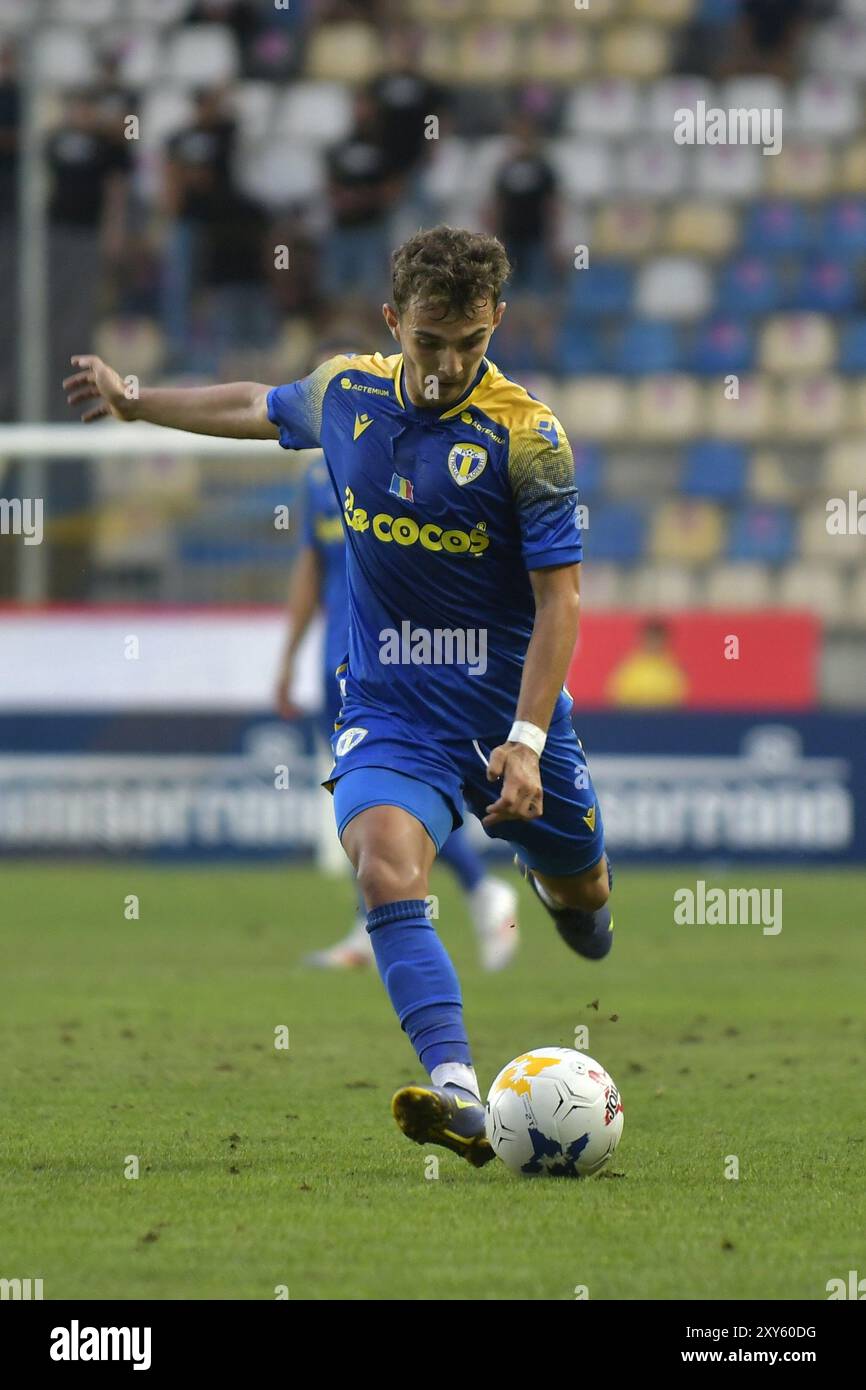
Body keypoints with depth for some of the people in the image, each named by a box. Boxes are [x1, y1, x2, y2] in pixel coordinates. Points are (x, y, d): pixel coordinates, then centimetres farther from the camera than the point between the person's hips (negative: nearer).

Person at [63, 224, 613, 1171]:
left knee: (582, 897, 17)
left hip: (510, 705, -1)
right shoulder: (345, 393, -2)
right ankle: (459, 1096, -40)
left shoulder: (525, 436, -15)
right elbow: (258, 408, 23)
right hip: (388, 704, 1)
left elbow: (560, 598, -15)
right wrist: (132, 403, 34)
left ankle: (547, 869, 58)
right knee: (386, 870, -27)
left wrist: (525, 740, -23)